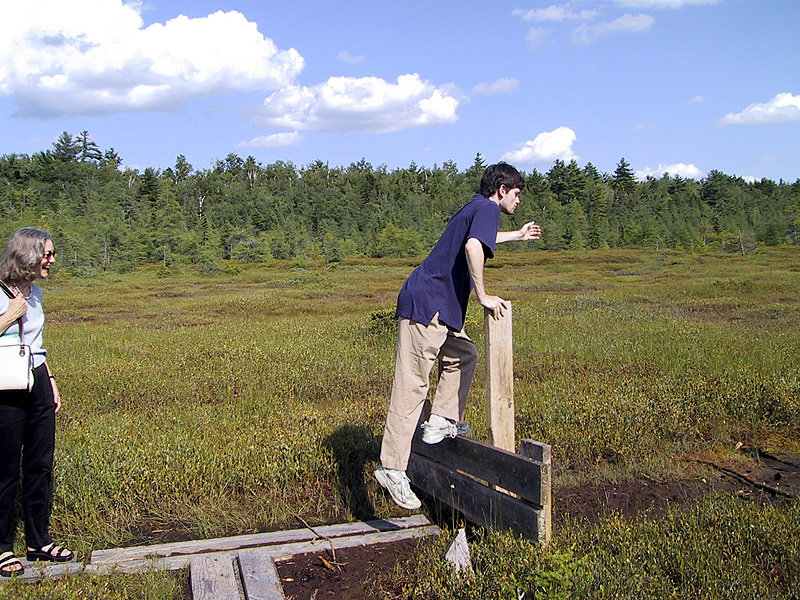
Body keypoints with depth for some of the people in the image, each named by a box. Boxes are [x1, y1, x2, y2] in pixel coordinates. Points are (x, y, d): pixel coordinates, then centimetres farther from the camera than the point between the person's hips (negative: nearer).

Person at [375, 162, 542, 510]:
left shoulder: (474, 209, 23)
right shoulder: (487, 209, -5)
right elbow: (473, 247, -26)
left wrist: (518, 235, 59)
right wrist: (483, 296, -19)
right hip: (426, 305, -10)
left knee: (464, 355, 22)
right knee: (411, 386, -10)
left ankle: (441, 422, 18)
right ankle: (392, 468, -9)